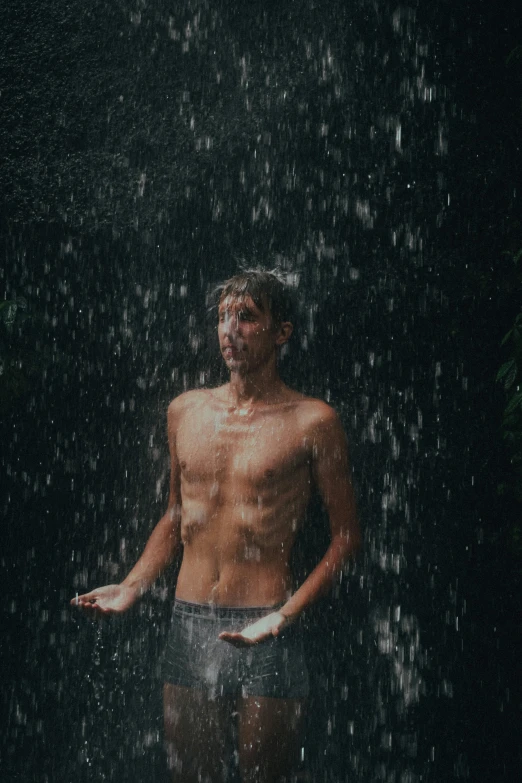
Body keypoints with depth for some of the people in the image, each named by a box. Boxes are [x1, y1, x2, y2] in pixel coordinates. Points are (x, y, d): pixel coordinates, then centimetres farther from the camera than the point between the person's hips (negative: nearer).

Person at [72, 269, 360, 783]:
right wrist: (132, 586, 7)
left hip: (265, 630, -4)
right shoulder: (184, 411, 9)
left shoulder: (311, 422, -5)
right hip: (189, 625, 4)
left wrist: (286, 615, -15)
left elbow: (346, 534, -3)